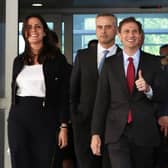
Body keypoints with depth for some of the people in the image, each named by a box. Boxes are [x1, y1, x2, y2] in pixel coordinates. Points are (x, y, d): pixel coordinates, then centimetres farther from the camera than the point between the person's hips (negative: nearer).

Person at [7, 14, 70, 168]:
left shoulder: (57, 59, -1)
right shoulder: (19, 60, 12)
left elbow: (64, 95, -3)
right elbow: (14, 91, 16)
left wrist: (63, 127, -9)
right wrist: (13, 118, 14)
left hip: (46, 119, -3)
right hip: (18, 118, 4)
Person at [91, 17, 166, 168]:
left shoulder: (153, 62, 3)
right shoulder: (110, 63, 4)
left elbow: (162, 96, 3)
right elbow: (101, 100, 3)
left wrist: (148, 89, -19)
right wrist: (96, 133, -2)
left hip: (145, 132, 1)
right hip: (117, 132, -1)